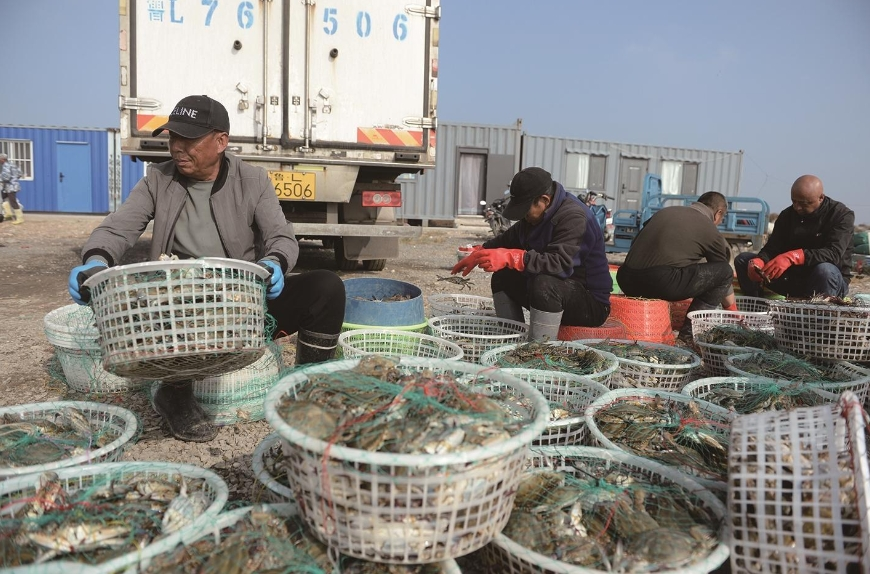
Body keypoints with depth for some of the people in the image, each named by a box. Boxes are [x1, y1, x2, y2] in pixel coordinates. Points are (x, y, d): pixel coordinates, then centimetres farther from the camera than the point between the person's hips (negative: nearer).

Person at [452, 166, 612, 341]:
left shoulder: (574, 217, -23)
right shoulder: (534, 215, 5)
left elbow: (561, 263, -36)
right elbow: (510, 239, 21)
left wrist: (510, 258, -41)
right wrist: (478, 253, 5)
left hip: (591, 303, -9)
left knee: (545, 284, -36)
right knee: (502, 277, 4)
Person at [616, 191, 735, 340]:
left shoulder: (665, 211, 24)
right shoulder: (711, 232, 12)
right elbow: (724, 274, 22)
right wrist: (734, 315, 35)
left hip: (627, 283, 6)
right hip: (662, 283, -5)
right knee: (725, 271, 11)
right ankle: (690, 329, 7)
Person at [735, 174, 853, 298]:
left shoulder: (842, 215, -12)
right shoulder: (787, 215, 3)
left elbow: (834, 254, -27)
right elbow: (771, 249, -5)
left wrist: (792, 257, -42)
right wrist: (758, 261, -31)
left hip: (832, 281, -4)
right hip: (792, 278, 5)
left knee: (825, 270, -41)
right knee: (742, 260, -8)